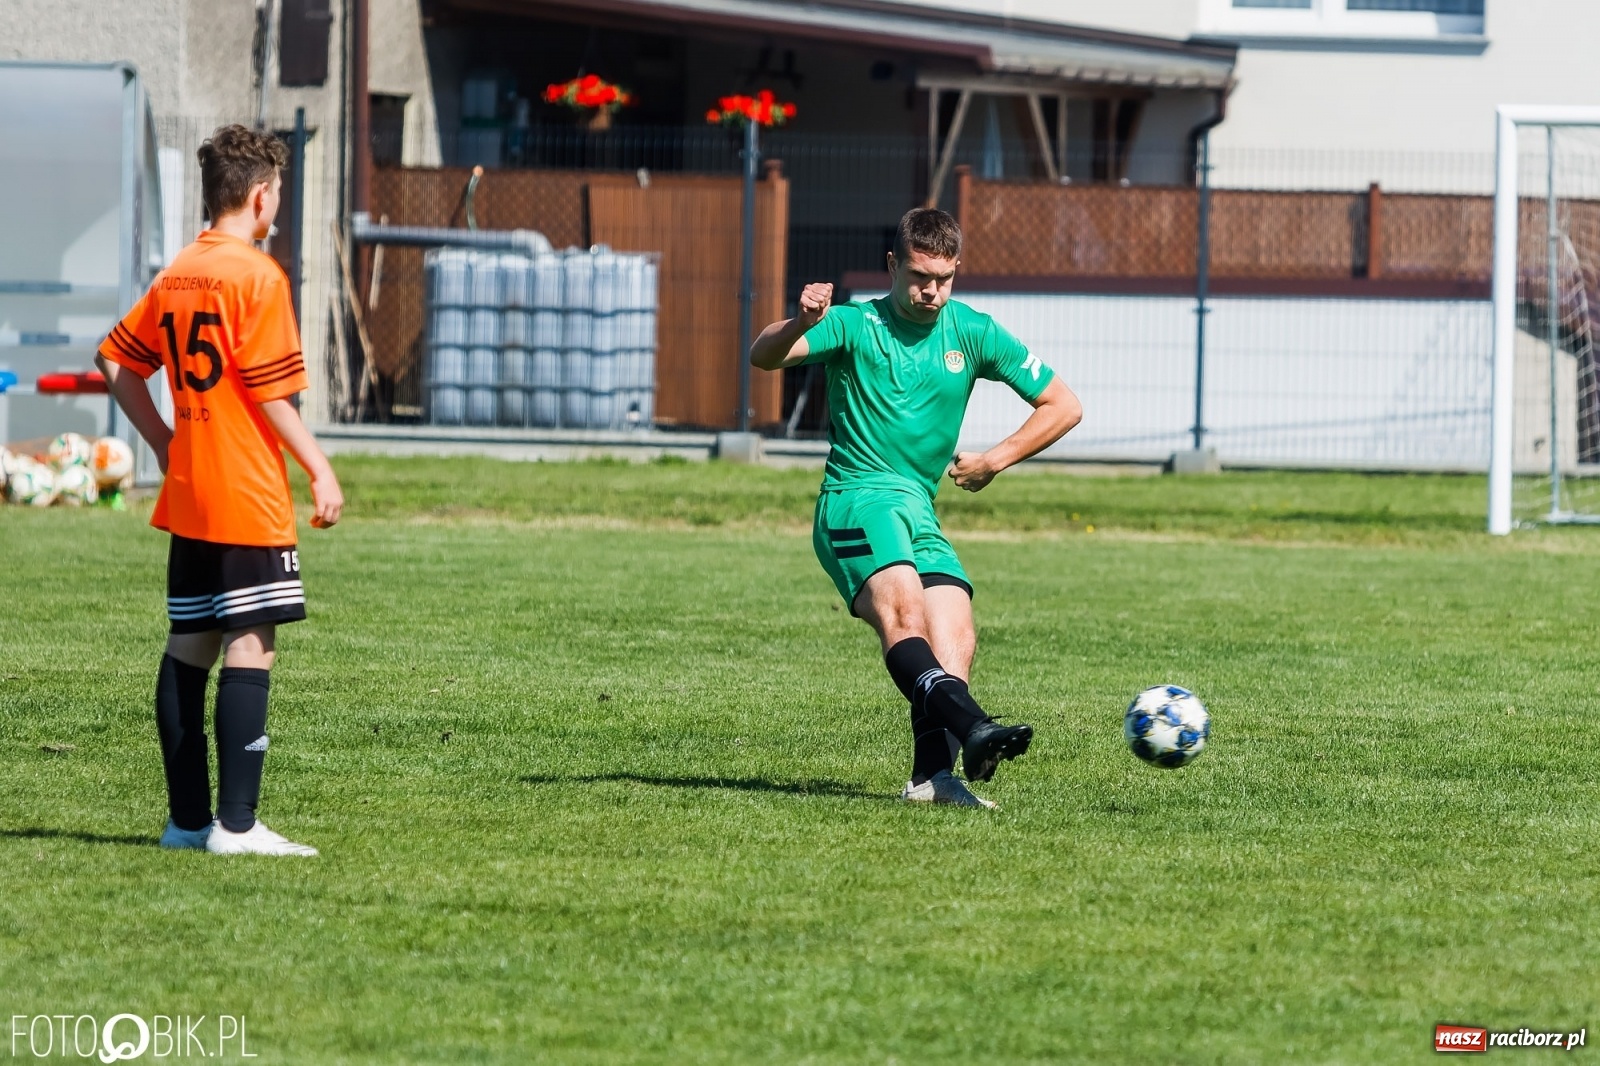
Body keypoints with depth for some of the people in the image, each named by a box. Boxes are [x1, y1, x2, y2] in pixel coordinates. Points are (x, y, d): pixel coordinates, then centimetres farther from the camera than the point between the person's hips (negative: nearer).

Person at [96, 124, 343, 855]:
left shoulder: (176, 276, 11)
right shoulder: (257, 276, -12)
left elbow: (115, 362, 16)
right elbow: (270, 391, -15)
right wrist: (320, 470, -9)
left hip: (187, 495, 8)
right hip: (249, 499, -8)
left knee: (189, 646, 11)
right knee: (250, 646, -7)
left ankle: (187, 818, 14)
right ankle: (235, 825, -11)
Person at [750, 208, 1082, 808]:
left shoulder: (971, 333, 12)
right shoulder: (855, 325, 2)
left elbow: (1063, 406, 16)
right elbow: (764, 357, -14)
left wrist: (994, 461, 6)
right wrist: (800, 324, -36)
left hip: (921, 513, 5)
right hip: (857, 499, -5)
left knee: (956, 641, -17)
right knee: (903, 608, -31)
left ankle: (933, 773, -27)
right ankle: (971, 727, -51)